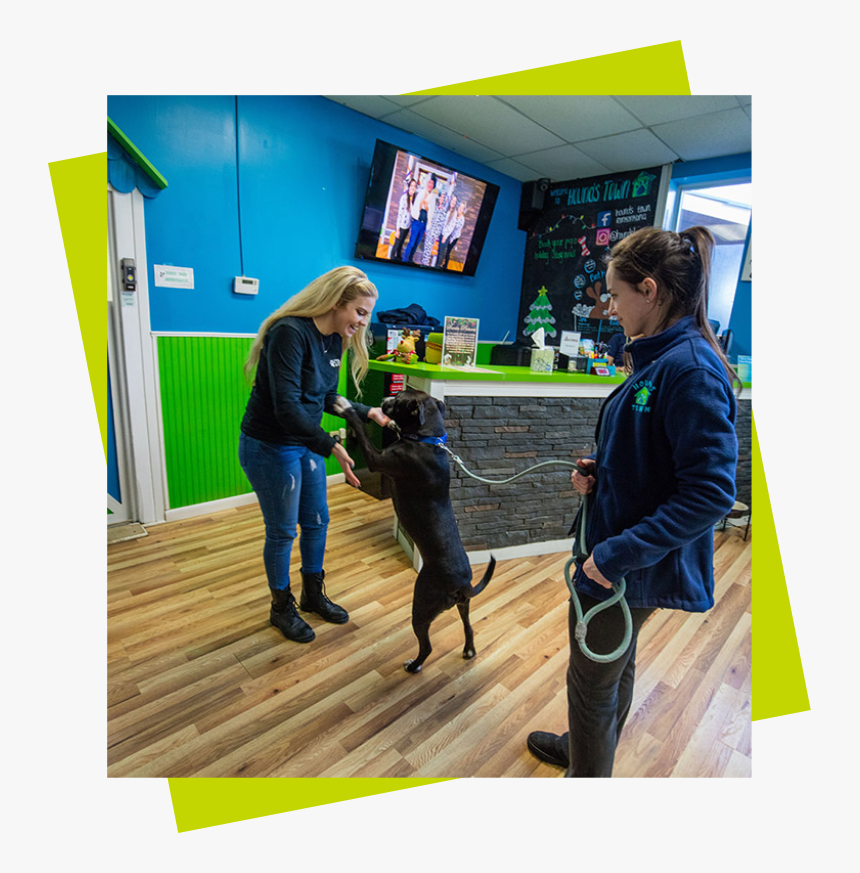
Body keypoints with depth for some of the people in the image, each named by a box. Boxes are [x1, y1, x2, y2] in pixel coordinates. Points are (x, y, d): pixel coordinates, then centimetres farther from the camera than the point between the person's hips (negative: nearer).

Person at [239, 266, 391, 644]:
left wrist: (367, 412, -2)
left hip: (305, 442, 8)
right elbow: (287, 408, -30)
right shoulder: (290, 332, -25)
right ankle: (282, 607, 31)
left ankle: (313, 595, 39)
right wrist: (332, 447, -34)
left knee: (317, 521, 16)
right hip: (269, 446, -8)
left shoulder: (335, 340, 1)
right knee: (283, 531, 7)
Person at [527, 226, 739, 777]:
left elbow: (711, 492, -27)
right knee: (614, 665, 29)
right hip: (617, 555, 10)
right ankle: (587, 748, 53)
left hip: (632, 567, -9)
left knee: (592, 682, 12)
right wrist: (598, 473, -2)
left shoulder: (690, 369, -25)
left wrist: (619, 552, -25)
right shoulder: (658, 359, 5)